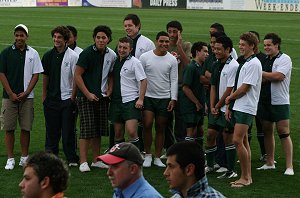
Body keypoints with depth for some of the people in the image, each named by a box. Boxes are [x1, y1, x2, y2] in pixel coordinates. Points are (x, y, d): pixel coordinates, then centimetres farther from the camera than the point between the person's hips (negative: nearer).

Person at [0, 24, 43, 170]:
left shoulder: (33, 53, 4)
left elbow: (36, 75, 4)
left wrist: (26, 93, -5)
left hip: (26, 97, 1)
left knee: (26, 128, 3)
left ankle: (24, 157, 14)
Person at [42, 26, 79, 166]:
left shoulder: (73, 56, -7)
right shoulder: (48, 56, 7)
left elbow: (76, 78, -6)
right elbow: (45, 76, 13)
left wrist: (73, 98, -9)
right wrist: (44, 96, 9)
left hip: (67, 98, -4)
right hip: (51, 99, 4)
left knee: (68, 131, -2)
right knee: (51, 130, 9)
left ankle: (72, 159, 5)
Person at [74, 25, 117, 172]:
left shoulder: (111, 55, 6)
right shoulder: (87, 53, -11)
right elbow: (77, 75, -10)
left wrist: (110, 90, 6)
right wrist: (88, 94, -13)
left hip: (102, 97, 5)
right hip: (86, 96, -5)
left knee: (99, 129, 9)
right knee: (87, 129, -8)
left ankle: (96, 160, 18)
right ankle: (83, 162, -4)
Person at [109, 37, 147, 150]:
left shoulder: (134, 62, -5)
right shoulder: (114, 61, 10)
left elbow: (143, 80, -7)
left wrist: (140, 99, -12)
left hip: (131, 101, -5)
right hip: (116, 101, 5)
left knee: (131, 132, -15)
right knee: (118, 134, 8)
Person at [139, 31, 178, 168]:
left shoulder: (172, 60, 1)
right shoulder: (145, 57, -2)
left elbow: (174, 80, 3)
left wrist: (173, 99, -3)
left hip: (164, 98, 1)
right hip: (148, 97, -1)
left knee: (160, 128, 6)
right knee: (147, 125, -10)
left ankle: (157, 158, 13)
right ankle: (147, 155, 6)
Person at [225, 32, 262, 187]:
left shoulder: (253, 64, -13)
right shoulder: (244, 63, 16)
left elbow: (244, 88, -16)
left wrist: (230, 98, -2)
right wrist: (229, 106, 13)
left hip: (246, 108, -9)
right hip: (238, 107, 9)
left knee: (238, 141, -13)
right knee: (244, 142, 11)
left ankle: (245, 177, -6)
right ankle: (247, 176, 16)